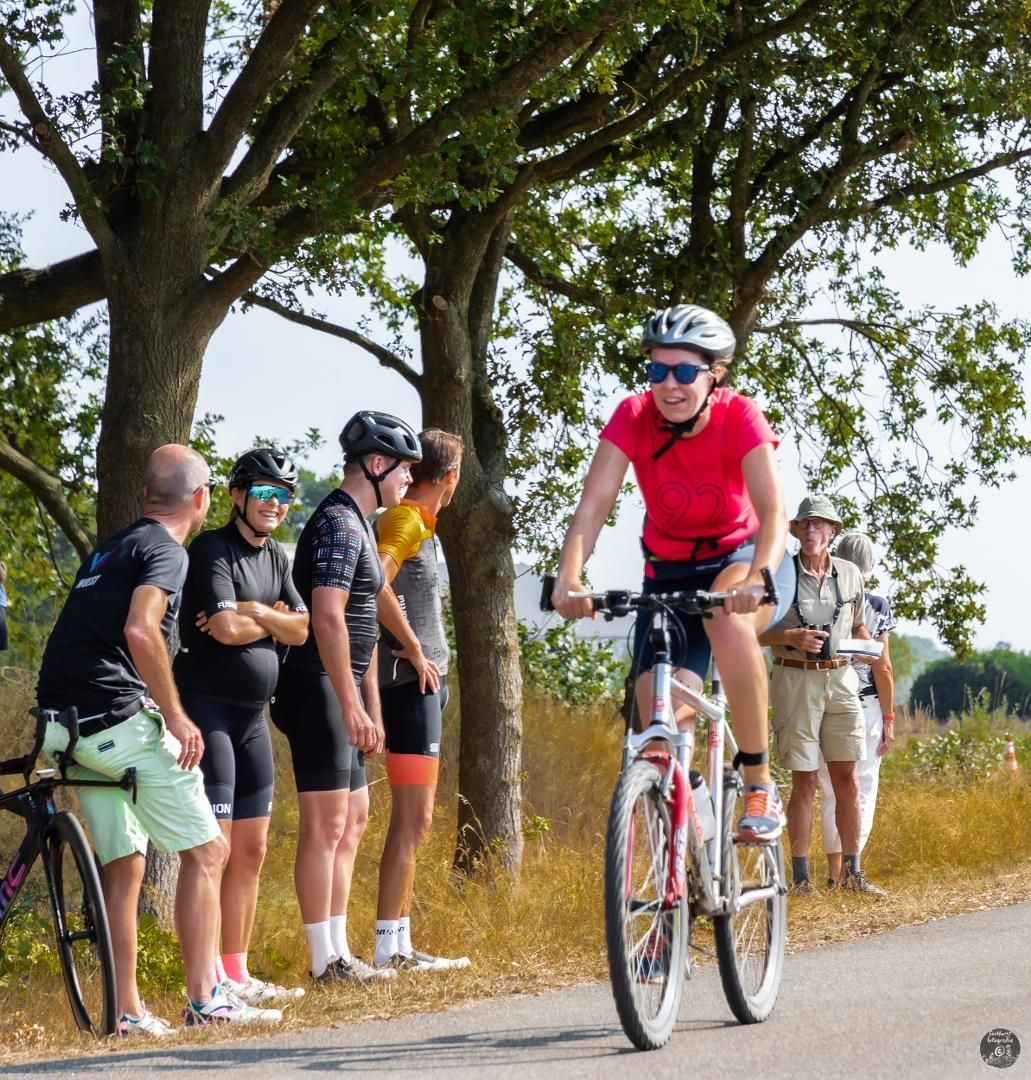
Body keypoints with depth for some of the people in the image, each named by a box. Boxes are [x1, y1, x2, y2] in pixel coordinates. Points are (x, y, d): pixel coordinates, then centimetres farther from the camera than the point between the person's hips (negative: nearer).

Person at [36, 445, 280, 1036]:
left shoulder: (111, 547, 21)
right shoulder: (166, 551, -7)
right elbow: (140, 631, -23)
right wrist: (177, 716, -18)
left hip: (71, 721, 9)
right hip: (119, 718, -9)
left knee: (124, 866, 13)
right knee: (206, 850, -1)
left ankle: (128, 1010, 11)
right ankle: (205, 998, -3)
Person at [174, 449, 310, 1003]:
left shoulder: (275, 557, 15)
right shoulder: (213, 550, -10)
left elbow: (300, 628, 4)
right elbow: (227, 628, -22)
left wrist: (251, 613, -11)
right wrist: (272, 618, -6)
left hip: (251, 715, 9)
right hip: (207, 711, -9)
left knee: (251, 851, 10)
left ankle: (237, 972, 17)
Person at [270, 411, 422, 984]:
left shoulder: (360, 526, 19)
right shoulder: (338, 524, -14)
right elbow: (328, 620, -24)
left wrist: (372, 706, 22)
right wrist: (352, 705, -25)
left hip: (342, 692, 11)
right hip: (320, 689, -11)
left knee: (353, 819, 13)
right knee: (327, 824, -8)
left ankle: (339, 951, 17)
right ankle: (326, 960, -5)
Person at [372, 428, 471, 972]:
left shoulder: (421, 524, 19)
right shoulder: (406, 520, -11)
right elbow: (375, 583, -27)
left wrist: (426, 658, 10)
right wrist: (415, 650, -19)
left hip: (423, 684, 10)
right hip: (411, 682, -10)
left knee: (413, 820, 12)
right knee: (413, 820, -10)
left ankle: (399, 943, 16)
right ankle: (389, 946, -9)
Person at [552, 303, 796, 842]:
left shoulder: (740, 417, -23)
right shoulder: (633, 417, -18)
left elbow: (773, 512, -34)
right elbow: (594, 503, -27)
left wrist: (757, 578, -53)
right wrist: (568, 576, -45)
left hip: (742, 557, -2)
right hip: (669, 574, 3)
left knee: (726, 614, -38)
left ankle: (760, 786, -27)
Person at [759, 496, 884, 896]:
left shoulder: (850, 574, 10)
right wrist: (792, 637, -17)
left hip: (840, 679, 3)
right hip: (796, 680, -3)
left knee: (846, 778, 3)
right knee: (804, 781, -2)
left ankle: (852, 871, 9)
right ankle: (801, 875, 4)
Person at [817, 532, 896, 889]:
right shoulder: (878, 606, -5)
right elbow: (882, 666, -6)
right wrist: (889, 719, 1)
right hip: (866, 705, -2)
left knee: (831, 791, 10)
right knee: (863, 788, 5)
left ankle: (834, 872, 10)